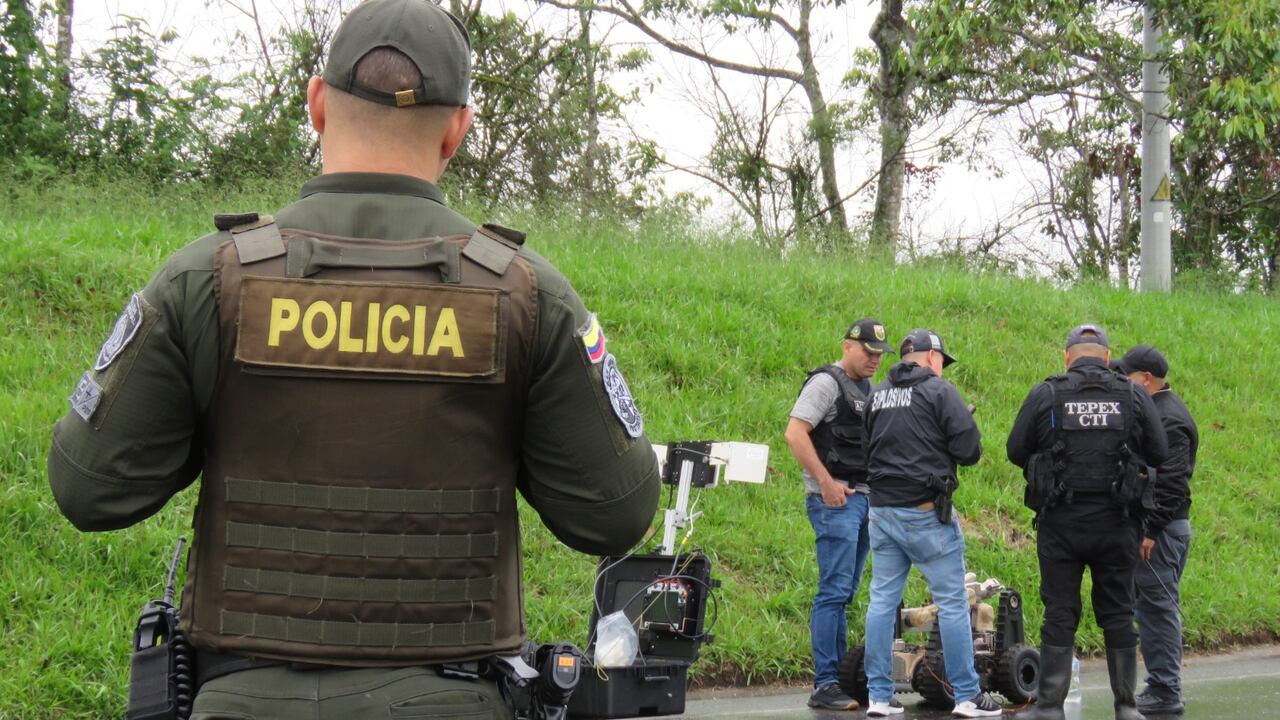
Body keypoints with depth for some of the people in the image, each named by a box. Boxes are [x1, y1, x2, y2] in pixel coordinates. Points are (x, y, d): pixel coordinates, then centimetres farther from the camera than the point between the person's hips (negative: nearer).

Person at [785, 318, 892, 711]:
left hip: (866, 499, 9)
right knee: (834, 592, -12)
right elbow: (795, 433, -16)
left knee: (843, 594, 12)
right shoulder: (826, 382, -7)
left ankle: (842, 677, 15)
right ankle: (825, 685, -12)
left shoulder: (868, 390, 20)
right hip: (836, 501, -9)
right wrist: (826, 483, -18)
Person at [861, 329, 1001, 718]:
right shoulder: (939, 391, -7)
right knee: (953, 603, 1)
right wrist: (944, 452, 8)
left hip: (882, 508, 6)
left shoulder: (877, 395, 11)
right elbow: (969, 450, -12)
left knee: (882, 601, 9)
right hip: (926, 512, -6)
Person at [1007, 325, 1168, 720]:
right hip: (1116, 524, 1)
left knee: (1060, 613, 4)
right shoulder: (1133, 396, 1)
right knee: (1118, 613, 10)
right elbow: (1160, 454, 3)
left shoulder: (1045, 395, -3)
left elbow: (1016, 452, 2)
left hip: (1061, 522, -1)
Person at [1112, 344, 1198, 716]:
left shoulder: (1170, 419, -16)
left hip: (1161, 529, -10)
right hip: (1153, 526, 10)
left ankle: (1165, 693, -6)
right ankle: (1162, 688, 17)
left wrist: (1150, 530, -22)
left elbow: (1171, 484, -22)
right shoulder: (1154, 410, 16)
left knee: (1158, 608, -8)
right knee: (1154, 607, 12)